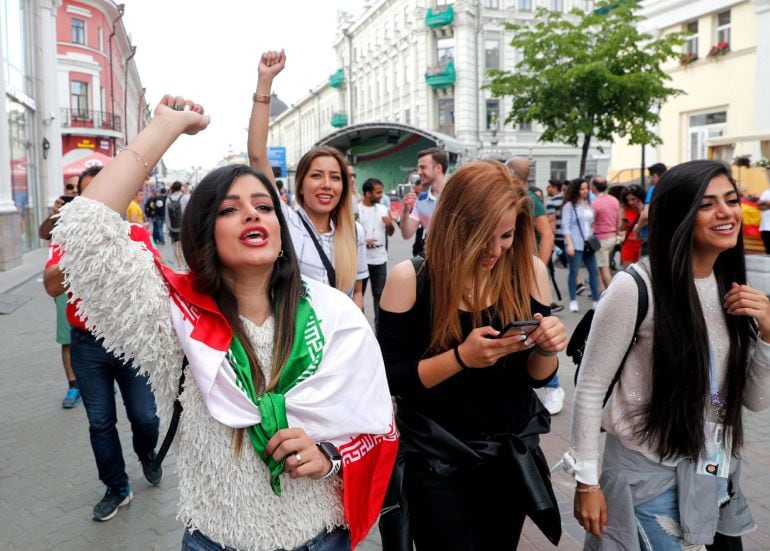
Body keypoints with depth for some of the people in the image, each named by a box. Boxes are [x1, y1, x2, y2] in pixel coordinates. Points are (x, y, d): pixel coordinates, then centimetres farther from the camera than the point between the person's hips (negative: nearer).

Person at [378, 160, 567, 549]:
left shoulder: (529, 271, -7)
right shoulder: (411, 279, -16)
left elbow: (538, 376, 1)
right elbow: (389, 379, -14)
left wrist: (546, 349, -21)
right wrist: (461, 357, -27)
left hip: (512, 455, 3)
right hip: (437, 463, -3)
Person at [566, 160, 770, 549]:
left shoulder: (731, 287, 0)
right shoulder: (635, 288, -20)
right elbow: (590, 388, -14)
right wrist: (587, 481, -12)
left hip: (715, 475, 7)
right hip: (648, 474, -6)